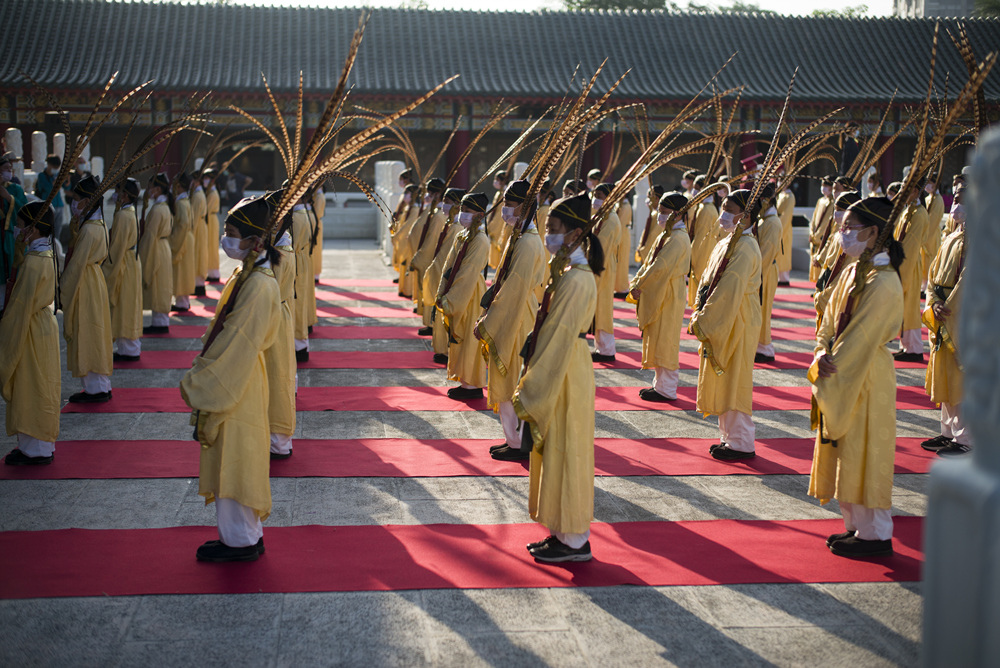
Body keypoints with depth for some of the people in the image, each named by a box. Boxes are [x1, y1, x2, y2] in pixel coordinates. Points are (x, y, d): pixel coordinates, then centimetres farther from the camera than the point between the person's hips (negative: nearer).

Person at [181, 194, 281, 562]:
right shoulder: (250, 276, 7)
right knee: (235, 460, 17)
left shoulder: (257, 285, -23)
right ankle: (247, 534, 28)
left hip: (236, 383, -10)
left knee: (234, 460, 2)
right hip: (235, 377, 10)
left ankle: (240, 540, 14)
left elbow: (238, 345, -23)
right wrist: (204, 365, 14)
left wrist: (202, 386, -17)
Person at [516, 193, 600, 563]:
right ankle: (564, 532, 26)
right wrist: (532, 385, 15)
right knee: (553, 452, 16)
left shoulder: (576, 280, -21)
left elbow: (559, 338, -23)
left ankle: (574, 541, 11)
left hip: (566, 374, -10)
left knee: (563, 452, 0)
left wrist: (534, 392, -20)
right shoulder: (568, 270, 10)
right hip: (558, 368, 10)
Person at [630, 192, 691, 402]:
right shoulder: (665, 235, 14)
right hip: (657, 296, 10)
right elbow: (649, 263, 15)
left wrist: (639, 286, -17)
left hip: (669, 298, -10)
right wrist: (636, 283, 2)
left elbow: (661, 267, -23)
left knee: (664, 343, -4)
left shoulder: (678, 238, -18)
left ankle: (666, 390, 3)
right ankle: (660, 384, 24)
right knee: (656, 342, 15)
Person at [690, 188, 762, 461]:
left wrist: (702, 322, -20)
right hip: (720, 322, 9)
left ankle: (742, 444, 7)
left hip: (736, 324, -9)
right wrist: (700, 313, 0)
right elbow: (708, 280, 14)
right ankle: (730, 437, 25)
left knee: (733, 382, -2)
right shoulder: (727, 243, 11)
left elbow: (729, 291, -24)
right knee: (722, 382, 15)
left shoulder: (745, 248, -19)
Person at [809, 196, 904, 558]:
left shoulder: (883, 284, -19)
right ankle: (856, 526, 26)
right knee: (843, 455, 14)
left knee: (862, 455, -2)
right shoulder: (853, 271, 9)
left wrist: (828, 372, -17)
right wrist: (823, 353, -8)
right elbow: (831, 321, 10)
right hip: (844, 372, 9)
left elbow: (860, 338, -20)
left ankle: (875, 534, 10)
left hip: (867, 379, -9)